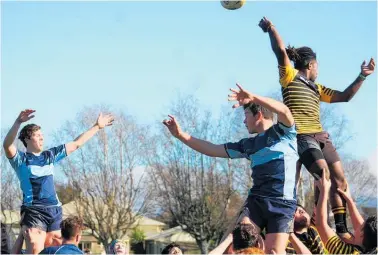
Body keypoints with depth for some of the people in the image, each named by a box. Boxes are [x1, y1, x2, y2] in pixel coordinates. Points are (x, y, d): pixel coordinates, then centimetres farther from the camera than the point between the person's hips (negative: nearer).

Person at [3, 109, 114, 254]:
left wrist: (97, 126, 26)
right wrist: (18, 122, -36)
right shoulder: (21, 159, 0)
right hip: (33, 210, -6)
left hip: (55, 210, 6)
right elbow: (7, 145, -21)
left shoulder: (50, 155, 18)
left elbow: (76, 144, 24)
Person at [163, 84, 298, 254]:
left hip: (282, 203, -5)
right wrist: (180, 135, 20)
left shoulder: (283, 132, 5)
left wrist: (253, 98, -28)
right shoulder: (248, 145, 21)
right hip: (256, 201, 5)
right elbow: (213, 150, 24)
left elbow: (285, 112, -18)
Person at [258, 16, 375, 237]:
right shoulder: (290, 76, 6)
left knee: (339, 179, 2)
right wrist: (271, 28, -7)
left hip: (321, 136, 8)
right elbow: (280, 50, -9)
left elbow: (345, 96, 27)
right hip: (302, 136, -8)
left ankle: (342, 229, 5)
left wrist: (362, 77, 20)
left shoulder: (317, 89, 25)